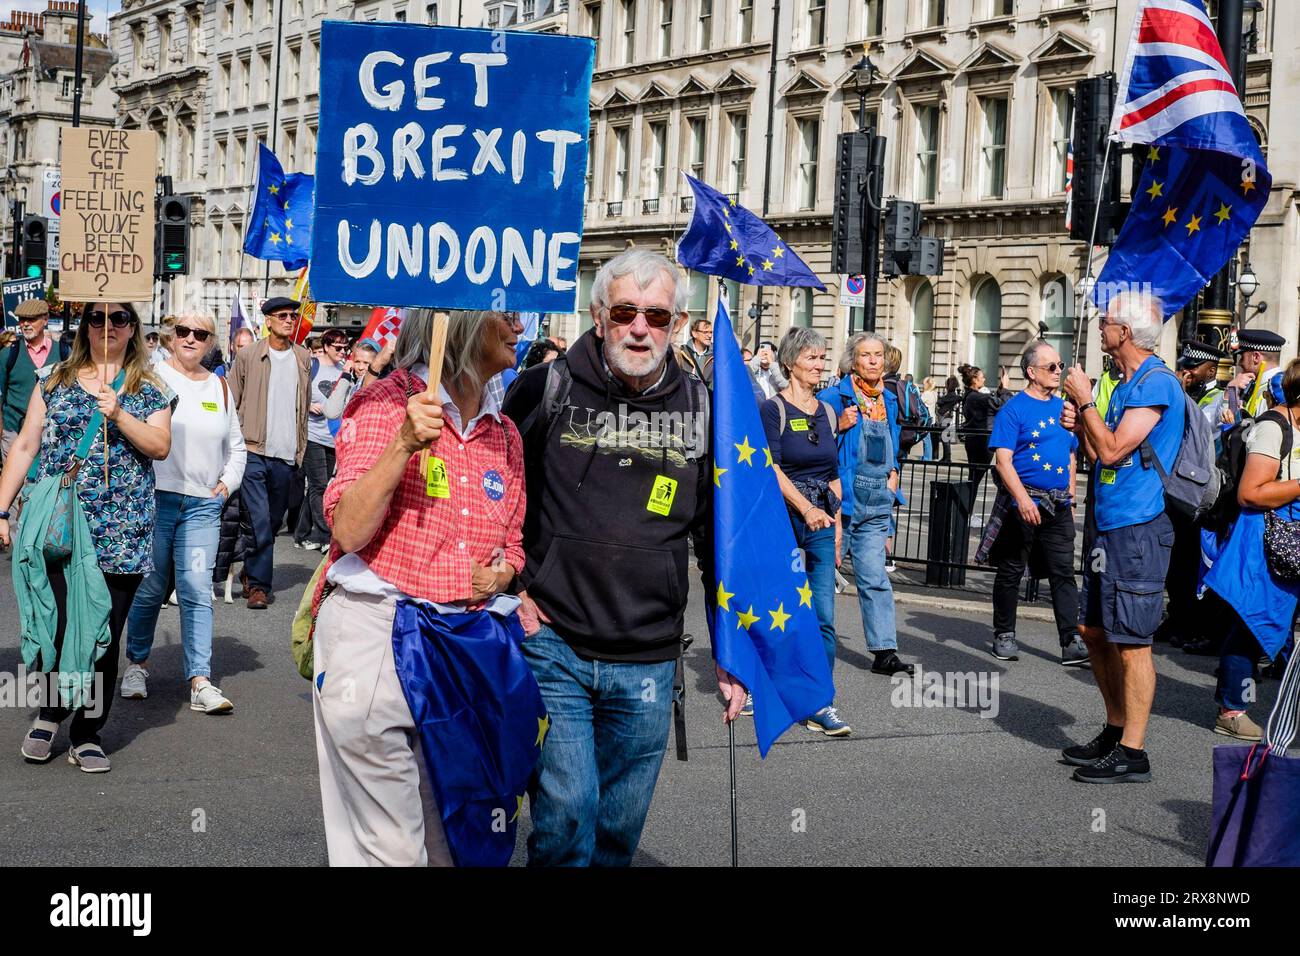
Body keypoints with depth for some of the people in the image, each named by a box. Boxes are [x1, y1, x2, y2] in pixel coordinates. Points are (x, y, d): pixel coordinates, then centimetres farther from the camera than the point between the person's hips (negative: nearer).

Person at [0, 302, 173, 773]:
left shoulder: (149, 389, 10)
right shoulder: (55, 382, 9)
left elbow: (161, 447, -2)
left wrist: (118, 414, -15)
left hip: (121, 534, 1)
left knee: (104, 635, 2)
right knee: (61, 623, -11)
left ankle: (88, 734, 13)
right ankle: (49, 713, 14)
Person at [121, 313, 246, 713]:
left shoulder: (220, 388, 13)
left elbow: (236, 446, 24)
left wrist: (227, 483, 11)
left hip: (203, 505, 3)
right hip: (154, 499, -3)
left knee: (197, 592, -4)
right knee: (148, 590, 4)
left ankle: (200, 681, -7)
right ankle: (137, 664, 23)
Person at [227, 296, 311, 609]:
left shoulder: (303, 358, 11)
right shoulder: (248, 357, -1)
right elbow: (230, 402, 2)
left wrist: (300, 448, 12)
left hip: (286, 454, 4)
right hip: (254, 451, -4)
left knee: (273, 521, 12)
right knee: (260, 522, -11)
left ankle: (251, 573, 28)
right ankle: (259, 584, -3)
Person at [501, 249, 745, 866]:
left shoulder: (701, 410, 4)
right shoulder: (549, 388, -4)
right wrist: (506, 583, -1)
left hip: (647, 667, 3)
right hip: (551, 647, -3)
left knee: (618, 832, 12)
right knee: (567, 817, -8)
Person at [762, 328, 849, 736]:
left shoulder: (827, 411, 13)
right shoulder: (773, 410, -5)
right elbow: (772, 469, -15)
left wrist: (837, 527, 14)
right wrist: (806, 508, -25)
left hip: (821, 521, 5)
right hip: (782, 516, -5)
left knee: (824, 615, -3)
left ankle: (820, 705, -3)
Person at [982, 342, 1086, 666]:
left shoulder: (1062, 407, 12)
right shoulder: (1014, 409, -7)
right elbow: (1003, 459, -14)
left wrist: (1070, 499, 14)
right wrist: (1023, 499, -25)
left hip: (1058, 505, 5)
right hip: (1023, 502, -5)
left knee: (1064, 572, 0)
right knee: (1011, 572, 6)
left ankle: (1072, 641, -3)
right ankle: (1004, 636, 17)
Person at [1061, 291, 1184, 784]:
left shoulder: (1157, 383, -14)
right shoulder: (1126, 384, 17)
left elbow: (1113, 450, -20)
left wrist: (1085, 399, -10)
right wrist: (1081, 426, 6)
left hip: (1138, 528, -10)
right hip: (1110, 525, 10)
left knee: (1130, 641, -7)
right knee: (1095, 630, 15)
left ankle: (1132, 753, -2)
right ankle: (1116, 730, 28)